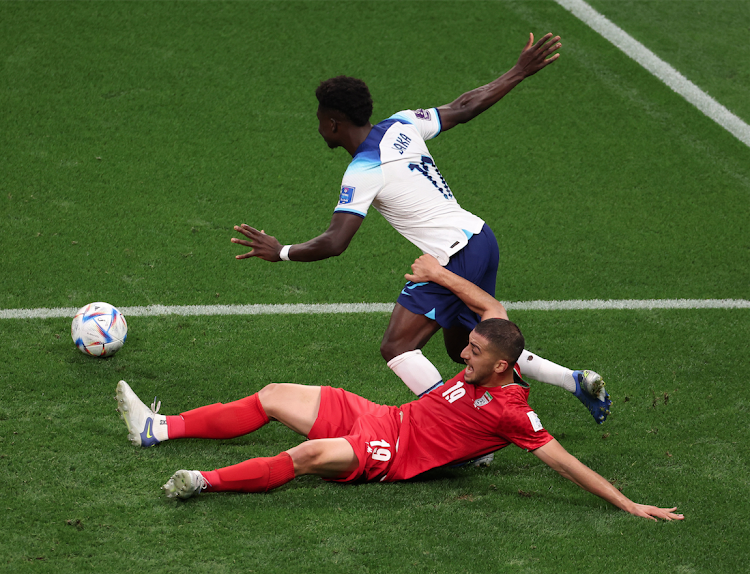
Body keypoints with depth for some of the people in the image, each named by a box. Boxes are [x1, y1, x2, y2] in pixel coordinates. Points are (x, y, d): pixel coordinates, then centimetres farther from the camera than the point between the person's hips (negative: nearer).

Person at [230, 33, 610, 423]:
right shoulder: (401, 126, 5)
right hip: (481, 240, 9)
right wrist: (519, 73, 23)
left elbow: (334, 244, -19)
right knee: (464, 351, 22)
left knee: (397, 349, -9)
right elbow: (463, 108, 13)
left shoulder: (362, 174, -15)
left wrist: (281, 252, -4)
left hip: (453, 256, -9)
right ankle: (576, 381, 21)